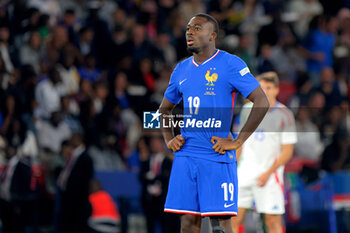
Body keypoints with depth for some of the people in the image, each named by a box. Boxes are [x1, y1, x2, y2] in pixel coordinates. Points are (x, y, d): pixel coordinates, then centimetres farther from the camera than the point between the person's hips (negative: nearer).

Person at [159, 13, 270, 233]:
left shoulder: (230, 64, -4)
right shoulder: (182, 70, 14)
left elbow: (262, 103, -10)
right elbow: (165, 108, 29)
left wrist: (237, 142, -13)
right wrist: (169, 139, 11)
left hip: (217, 157, -5)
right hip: (185, 156, 5)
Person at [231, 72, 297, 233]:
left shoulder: (284, 115, -5)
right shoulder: (248, 109, 9)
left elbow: (287, 152, -6)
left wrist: (268, 173, -14)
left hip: (270, 175, -4)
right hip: (245, 171, 4)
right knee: (235, 217, -4)